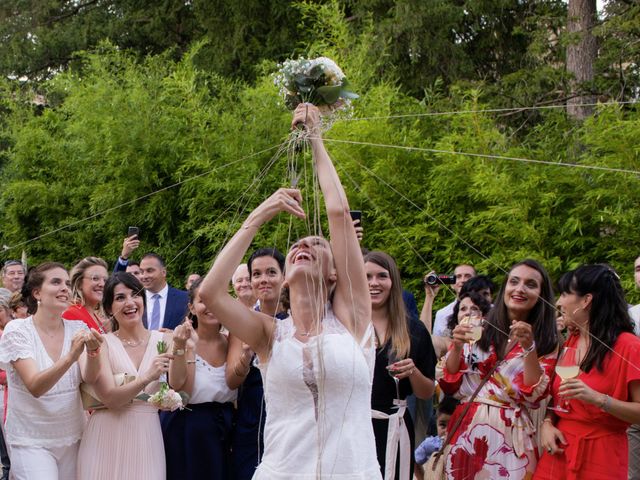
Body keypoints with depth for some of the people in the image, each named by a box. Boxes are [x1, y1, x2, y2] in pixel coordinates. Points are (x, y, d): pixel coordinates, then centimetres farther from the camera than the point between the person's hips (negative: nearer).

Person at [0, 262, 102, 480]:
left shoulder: (78, 329, 0)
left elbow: (90, 378, -13)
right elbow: (35, 387, -21)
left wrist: (93, 351, -33)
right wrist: (71, 356, -36)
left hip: (72, 437, 4)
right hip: (31, 442, -4)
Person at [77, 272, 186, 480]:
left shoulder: (163, 340, 2)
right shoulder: (102, 344, -3)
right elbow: (110, 398, -13)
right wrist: (147, 378, -27)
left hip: (147, 437, 2)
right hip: (107, 437, -1)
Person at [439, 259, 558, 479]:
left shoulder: (547, 342, 1)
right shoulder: (480, 329, 5)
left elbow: (535, 396, -10)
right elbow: (451, 385, 5)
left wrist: (529, 347, -19)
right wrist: (457, 347, -11)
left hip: (511, 436, -2)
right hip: (468, 431, 2)